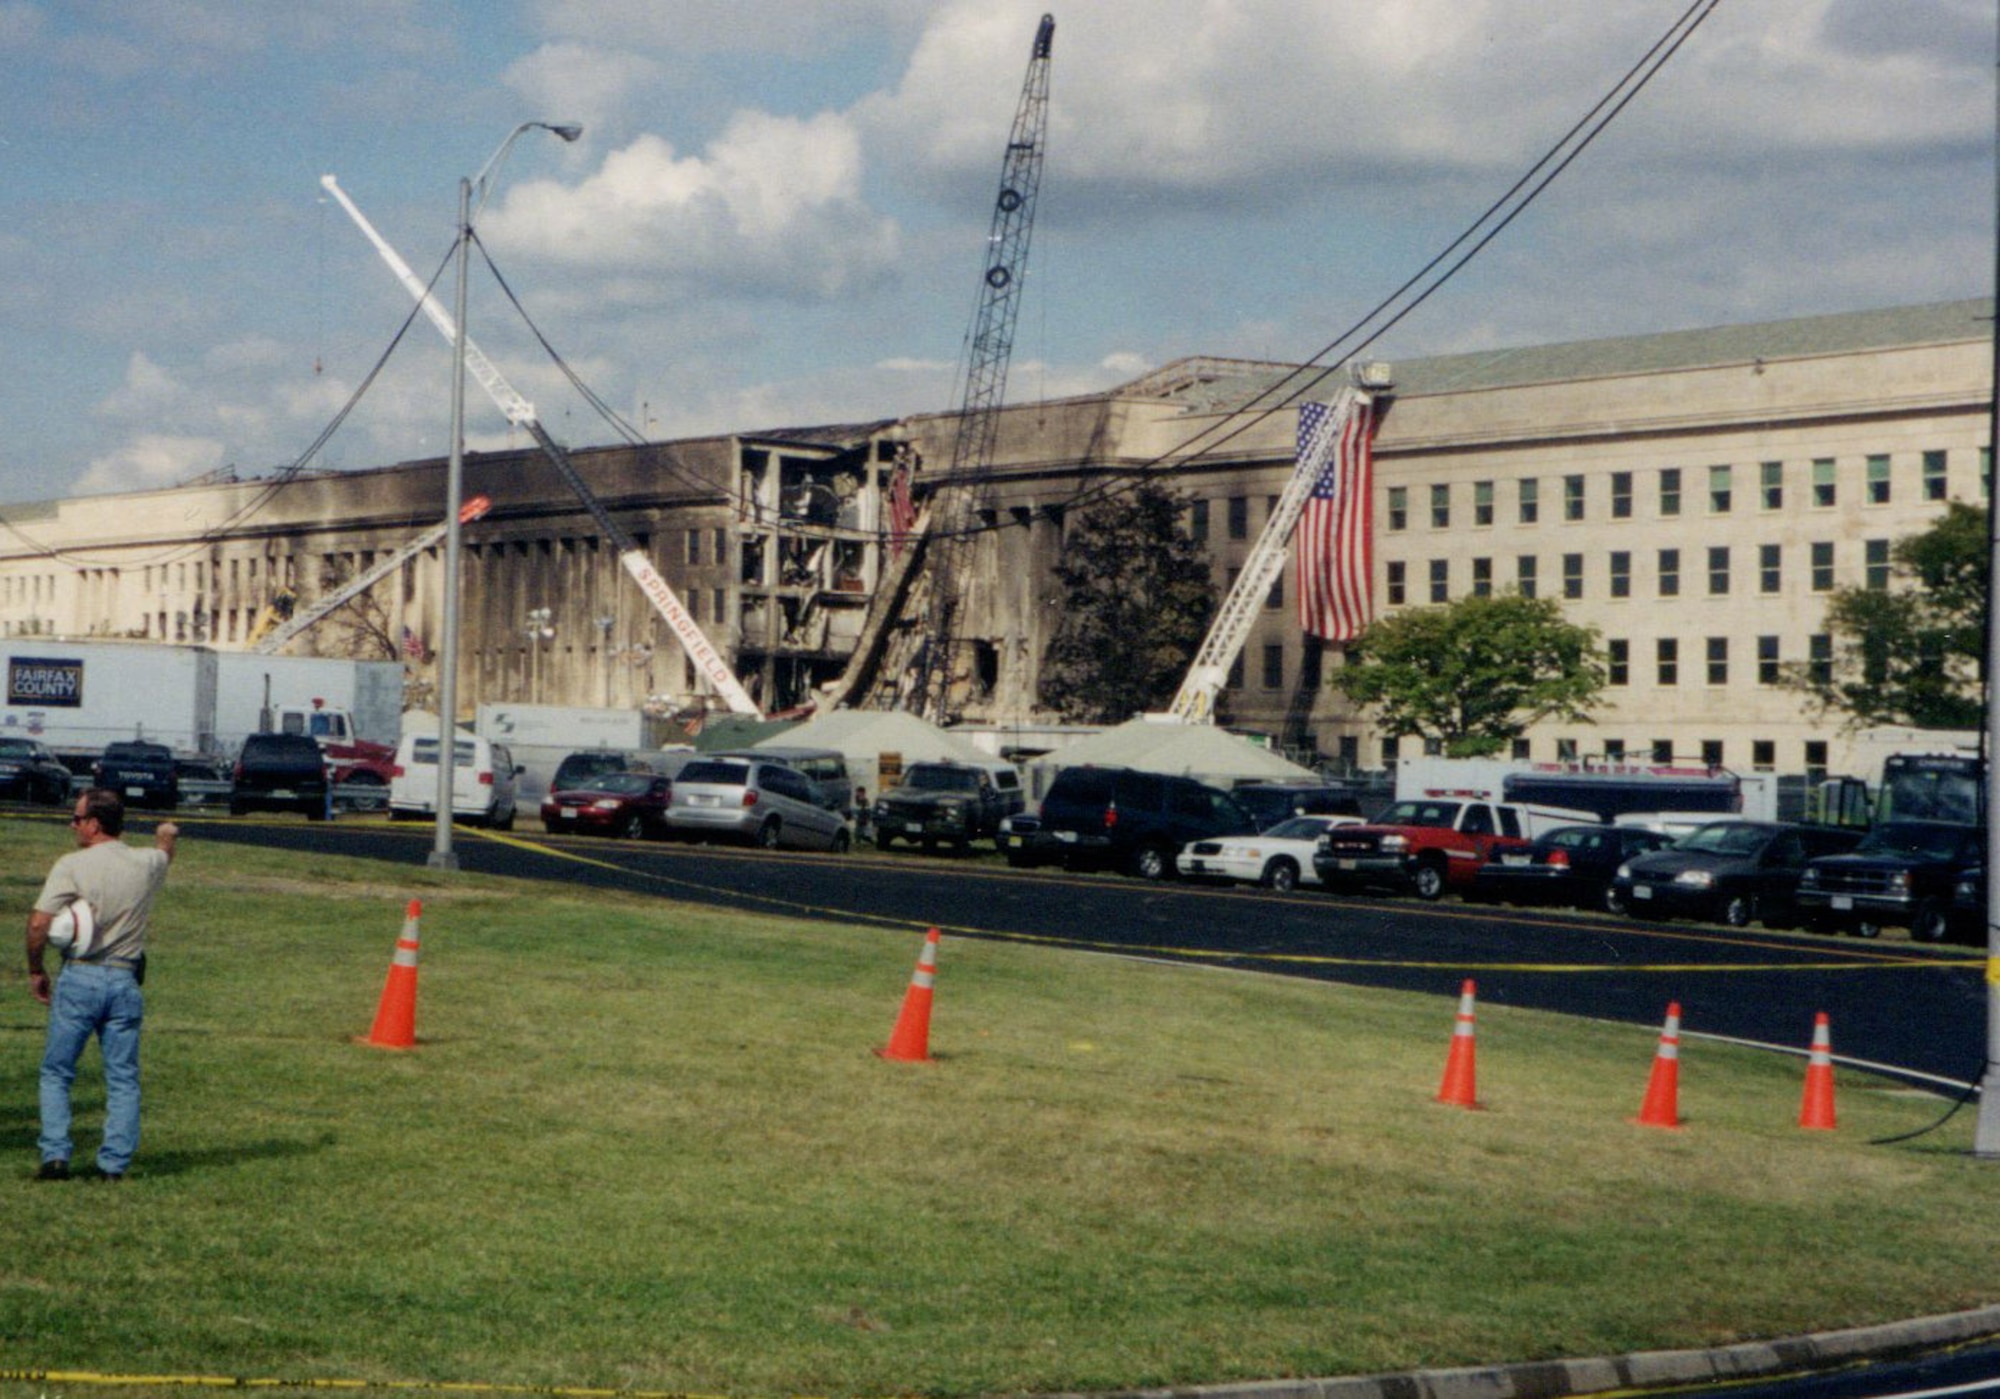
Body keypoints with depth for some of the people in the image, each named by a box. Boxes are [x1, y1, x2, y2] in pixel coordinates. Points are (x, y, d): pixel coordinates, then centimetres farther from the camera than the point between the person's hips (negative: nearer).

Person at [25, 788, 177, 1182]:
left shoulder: (72, 865, -9)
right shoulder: (147, 863, 4)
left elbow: (38, 923, -14)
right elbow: (164, 852, 30)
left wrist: (36, 970, 0)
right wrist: (167, 834, 53)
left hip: (79, 979, -3)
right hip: (126, 982, 3)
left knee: (56, 1073, 10)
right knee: (123, 1079, 8)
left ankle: (55, 1155, 1)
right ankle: (114, 1163, 4)